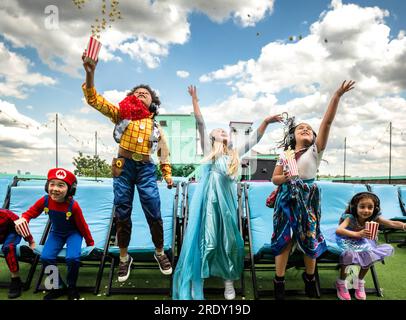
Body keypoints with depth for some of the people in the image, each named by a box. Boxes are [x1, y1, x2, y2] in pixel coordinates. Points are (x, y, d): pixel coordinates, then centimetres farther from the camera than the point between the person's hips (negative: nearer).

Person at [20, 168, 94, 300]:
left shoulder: (73, 206, -29)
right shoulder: (45, 200, -20)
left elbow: (82, 226, -16)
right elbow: (30, 213, -5)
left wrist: (90, 243, -4)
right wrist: (23, 219, -31)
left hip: (73, 233, -4)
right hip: (56, 233, 4)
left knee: (72, 258, -26)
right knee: (46, 258, -17)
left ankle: (72, 287, 5)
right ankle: (58, 287, 9)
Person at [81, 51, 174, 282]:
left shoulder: (155, 125, 14)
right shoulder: (122, 113, 10)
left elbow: (164, 151, 14)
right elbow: (94, 99, 2)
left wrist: (168, 174, 7)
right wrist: (90, 73, -12)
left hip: (146, 168, 0)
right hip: (123, 167, 0)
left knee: (154, 212, -2)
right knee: (122, 213, 6)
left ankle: (160, 252, 19)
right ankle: (124, 257, 23)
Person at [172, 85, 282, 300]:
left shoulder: (234, 154, 22)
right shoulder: (208, 149, 15)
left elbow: (254, 140, 18)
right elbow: (200, 124, 9)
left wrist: (265, 122, 8)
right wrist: (195, 100, 4)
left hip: (226, 200, 3)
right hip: (207, 198, -3)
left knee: (228, 238, 6)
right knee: (204, 237, -1)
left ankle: (228, 279, 20)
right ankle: (195, 283, 10)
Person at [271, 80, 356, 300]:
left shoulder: (315, 150, 1)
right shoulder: (285, 154, 6)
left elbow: (327, 122, -9)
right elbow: (274, 178, 7)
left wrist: (337, 96, -17)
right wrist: (283, 178, -16)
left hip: (308, 198, 0)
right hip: (288, 198, 0)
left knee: (310, 237, 8)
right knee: (284, 237, 1)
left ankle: (310, 278, 31)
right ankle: (279, 281, 15)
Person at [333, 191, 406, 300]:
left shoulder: (374, 218, -17)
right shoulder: (350, 218, -30)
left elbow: (393, 223, -24)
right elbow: (338, 230, -44)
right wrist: (358, 234, -54)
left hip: (363, 242, 6)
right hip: (348, 242, -6)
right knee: (349, 254, -35)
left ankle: (360, 281, 10)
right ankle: (341, 283, -7)